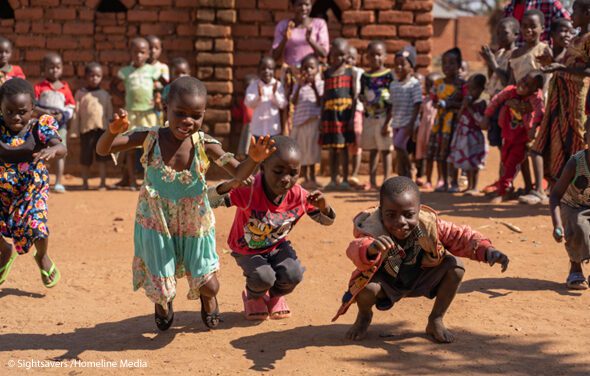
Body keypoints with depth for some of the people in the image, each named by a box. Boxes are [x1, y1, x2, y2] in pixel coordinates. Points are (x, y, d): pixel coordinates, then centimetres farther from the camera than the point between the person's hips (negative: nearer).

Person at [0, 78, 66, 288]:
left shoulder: (40, 128, -17)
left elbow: (62, 149, -30)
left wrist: (52, 149, -53)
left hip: (32, 189, -2)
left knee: (36, 226, -15)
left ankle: (42, 256, 23)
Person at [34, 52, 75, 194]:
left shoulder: (65, 87, 6)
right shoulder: (39, 87, 0)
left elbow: (71, 106, 5)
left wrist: (62, 115, -13)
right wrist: (45, 112, -19)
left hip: (60, 124, 1)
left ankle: (59, 183, 2)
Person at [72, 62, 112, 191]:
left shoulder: (105, 95, 9)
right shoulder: (81, 94, 4)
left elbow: (109, 113, 12)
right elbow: (76, 112, 3)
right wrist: (75, 129, -1)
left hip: (102, 129, 1)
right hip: (86, 129, 0)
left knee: (102, 158, -3)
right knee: (85, 158, 8)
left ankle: (103, 183, 1)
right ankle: (85, 182, 21)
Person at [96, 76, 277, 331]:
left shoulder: (204, 145, -18)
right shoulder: (150, 138, -19)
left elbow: (239, 173, -17)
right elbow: (102, 150, -21)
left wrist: (254, 159, -40)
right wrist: (113, 130, -44)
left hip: (195, 225, 1)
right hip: (156, 224, -1)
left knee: (209, 285, 5)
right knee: (161, 290, 2)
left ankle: (208, 299, 47)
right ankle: (163, 303, 45)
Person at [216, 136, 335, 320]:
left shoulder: (299, 196, -20)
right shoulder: (248, 191, -34)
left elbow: (327, 221, -4)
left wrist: (324, 208, -28)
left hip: (277, 246, 3)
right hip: (247, 249, -3)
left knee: (293, 275, -21)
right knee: (263, 278, -28)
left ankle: (275, 296, 17)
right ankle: (253, 298, 12)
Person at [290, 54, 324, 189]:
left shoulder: (320, 84, 2)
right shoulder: (298, 85, 9)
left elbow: (320, 103, -9)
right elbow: (294, 102, -4)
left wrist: (314, 87, -18)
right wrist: (299, 86, -13)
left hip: (313, 121, -3)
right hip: (299, 121, 3)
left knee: (312, 151, -2)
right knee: (301, 152, 6)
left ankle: (312, 179, 5)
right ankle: (305, 179, 13)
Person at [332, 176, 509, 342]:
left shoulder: (429, 224, -24)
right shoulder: (374, 230, -37)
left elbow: (461, 236, -18)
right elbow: (356, 249, -58)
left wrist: (487, 250, -36)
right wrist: (370, 250, -83)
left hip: (420, 279, 3)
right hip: (387, 282, -3)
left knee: (455, 267, -17)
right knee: (367, 287, -36)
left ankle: (436, 321, 5)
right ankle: (364, 316, 6)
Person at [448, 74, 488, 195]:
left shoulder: (481, 103, -12)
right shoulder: (467, 100, 8)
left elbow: (480, 120, -22)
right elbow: (460, 116, 15)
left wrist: (469, 107, -22)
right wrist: (464, 105, 2)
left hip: (473, 134, -7)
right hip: (463, 133, 7)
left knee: (473, 163, -4)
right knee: (467, 162, 14)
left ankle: (474, 187, 4)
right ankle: (469, 186, 24)